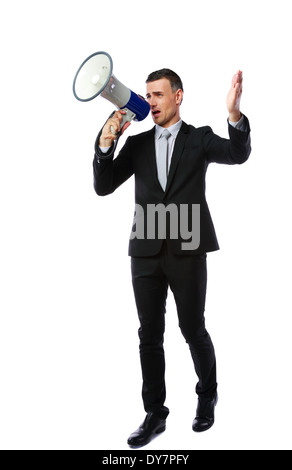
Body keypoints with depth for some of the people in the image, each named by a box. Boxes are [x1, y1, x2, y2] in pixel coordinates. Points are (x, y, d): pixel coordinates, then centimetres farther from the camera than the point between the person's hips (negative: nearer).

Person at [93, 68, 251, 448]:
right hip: (146, 250, 3)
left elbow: (238, 154, -14)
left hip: (187, 249, -3)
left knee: (193, 328, 7)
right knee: (150, 334, 6)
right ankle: (155, 414, 18)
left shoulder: (199, 138, 4)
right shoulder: (137, 144, 11)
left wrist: (234, 114, -32)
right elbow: (103, 186, 4)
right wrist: (105, 143, -11)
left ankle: (208, 395, 33)